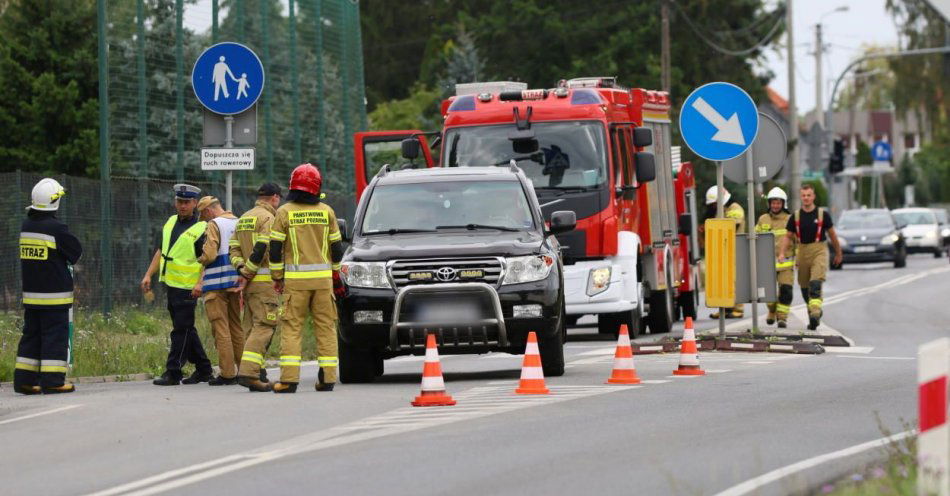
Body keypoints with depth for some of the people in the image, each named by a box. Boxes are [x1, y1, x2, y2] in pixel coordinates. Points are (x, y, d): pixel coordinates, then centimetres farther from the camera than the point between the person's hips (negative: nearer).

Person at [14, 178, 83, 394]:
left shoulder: (26, 226, 6)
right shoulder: (56, 228, -16)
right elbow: (76, 252, -7)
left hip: (30, 293, 7)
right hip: (55, 295, -7)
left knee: (31, 334, 13)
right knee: (55, 334, -2)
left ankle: (24, 379, 12)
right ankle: (52, 381, -5)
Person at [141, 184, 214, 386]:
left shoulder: (200, 229, -10)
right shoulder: (170, 222, 13)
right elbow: (161, 251, 20)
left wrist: (200, 283, -25)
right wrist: (148, 275, 15)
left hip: (187, 287, -8)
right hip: (170, 284, 8)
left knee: (181, 330, -7)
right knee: (186, 330, 14)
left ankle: (173, 373, -6)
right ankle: (204, 369, 23)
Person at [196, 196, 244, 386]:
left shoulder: (214, 225, -11)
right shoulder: (238, 223, 12)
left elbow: (209, 255, -19)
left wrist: (199, 260, 0)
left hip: (217, 283, -7)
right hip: (236, 282, 7)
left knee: (221, 328, -4)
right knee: (237, 327, 14)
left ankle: (227, 373, -6)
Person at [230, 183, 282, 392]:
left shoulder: (243, 219, 19)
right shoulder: (268, 218, -8)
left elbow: (234, 249, 13)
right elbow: (261, 250, -18)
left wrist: (242, 269, 0)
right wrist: (247, 275, -11)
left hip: (249, 282, 9)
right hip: (263, 281, -9)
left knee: (253, 327, 11)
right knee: (264, 327, -11)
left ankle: (258, 374, 11)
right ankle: (248, 372, -22)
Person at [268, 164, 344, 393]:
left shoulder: (284, 212, -2)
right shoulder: (326, 212, 4)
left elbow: (275, 248, -3)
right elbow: (336, 247, 10)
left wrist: (277, 277, 7)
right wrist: (336, 274, 22)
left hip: (295, 279, -2)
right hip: (323, 279, 2)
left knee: (291, 328, 0)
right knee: (325, 327, 7)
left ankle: (289, 378, -8)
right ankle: (327, 378, 5)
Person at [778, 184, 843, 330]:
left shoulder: (822, 214, 0)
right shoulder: (795, 216, 5)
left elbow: (832, 234, 11)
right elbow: (788, 236, 9)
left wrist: (838, 253, 19)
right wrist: (782, 253, -6)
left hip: (819, 252, -4)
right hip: (803, 251, 4)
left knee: (815, 283, -21)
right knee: (804, 287, 9)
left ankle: (815, 314, -30)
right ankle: (813, 315, 26)